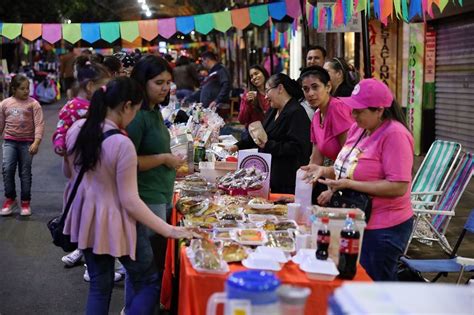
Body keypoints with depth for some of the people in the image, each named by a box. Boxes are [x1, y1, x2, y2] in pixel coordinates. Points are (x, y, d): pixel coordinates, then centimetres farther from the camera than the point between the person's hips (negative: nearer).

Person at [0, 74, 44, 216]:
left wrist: (36, 142, -20)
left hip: (27, 142, -2)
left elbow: (39, 124, -11)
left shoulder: (33, 104, -5)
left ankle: (25, 202, 19)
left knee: (25, 173, 5)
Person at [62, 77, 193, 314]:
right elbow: (130, 201, -23)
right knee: (149, 281, 12)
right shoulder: (122, 144, -25)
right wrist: (168, 230, -18)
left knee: (99, 284, 21)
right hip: (112, 221, -7)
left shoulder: (76, 129, -4)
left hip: (85, 217, 8)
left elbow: (68, 172, 12)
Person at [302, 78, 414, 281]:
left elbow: (399, 187, -25)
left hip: (383, 228, -8)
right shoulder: (358, 128, 5)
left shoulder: (395, 135, -19)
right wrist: (324, 171, -1)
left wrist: (349, 184, -25)